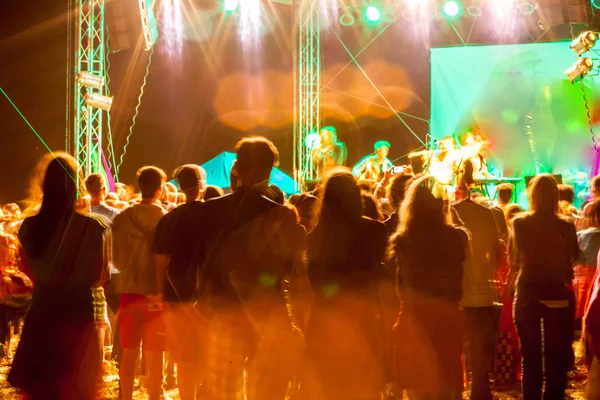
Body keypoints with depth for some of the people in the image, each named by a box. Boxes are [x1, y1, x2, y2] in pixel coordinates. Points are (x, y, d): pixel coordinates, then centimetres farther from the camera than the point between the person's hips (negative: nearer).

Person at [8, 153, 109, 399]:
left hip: (42, 312, 2)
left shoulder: (30, 226, -5)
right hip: (79, 313, -2)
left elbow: (32, 271, 7)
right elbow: (102, 276, -5)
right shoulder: (91, 227, -14)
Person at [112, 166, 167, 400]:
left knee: (129, 352, 9)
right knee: (154, 354, 6)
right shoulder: (163, 217, -8)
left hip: (129, 290, 3)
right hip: (155, 292, -3)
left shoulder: (121, 219, 2)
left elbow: (115, 258, 9)